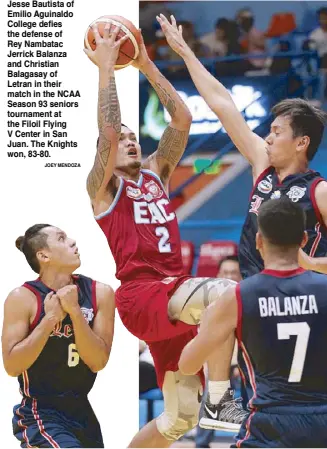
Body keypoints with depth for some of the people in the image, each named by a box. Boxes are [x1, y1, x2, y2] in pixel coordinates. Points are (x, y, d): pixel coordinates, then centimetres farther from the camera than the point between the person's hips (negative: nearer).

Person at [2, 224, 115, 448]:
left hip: (82, 412, 5)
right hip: (40, 416, -5)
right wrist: (50, 318, -21)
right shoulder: (23, 298, -12)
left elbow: (98, 361, -9)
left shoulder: (99, 293, -3)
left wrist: (75, 311, -19)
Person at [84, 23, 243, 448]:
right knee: (222, 294, -35)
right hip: (140, 294, -7)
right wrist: (106, 66, -7)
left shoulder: (157, 173, 21)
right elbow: (107, 132, -13)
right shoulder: (102, 187, 5)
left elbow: (182, 119, 12)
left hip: (173, 297, 7)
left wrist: (146, 64, 11)